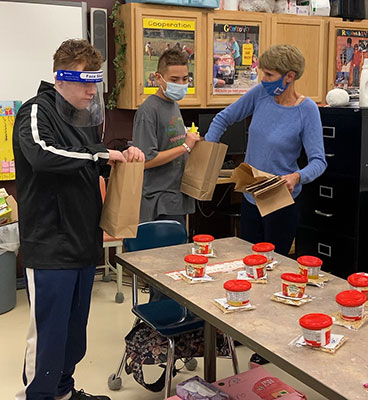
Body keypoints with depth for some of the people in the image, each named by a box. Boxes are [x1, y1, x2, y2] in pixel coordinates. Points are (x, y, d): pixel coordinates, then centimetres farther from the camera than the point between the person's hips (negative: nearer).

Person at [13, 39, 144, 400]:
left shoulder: (85, 115, 13)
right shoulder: (37, 112, -12)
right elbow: (42, 155, -33)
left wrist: (123, 155, 6)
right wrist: (102, 154, -25)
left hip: (83, 241, 8)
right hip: (50, 245, -8)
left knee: (75, 326, 18)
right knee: (48, 332, 0)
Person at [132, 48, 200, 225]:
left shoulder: (174, 105, 15)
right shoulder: (148, 111, -14)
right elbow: (146, 160, -21)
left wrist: (193, 142, 8)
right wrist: (185, 146, -15)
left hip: (179, 197, 9)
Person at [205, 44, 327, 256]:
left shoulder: (307, 110, -16)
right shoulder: (261, 93, -4)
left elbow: (318, 161, -20)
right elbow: (224, 118, 7)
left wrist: (297, 177, -39)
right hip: (250, 197, 5)